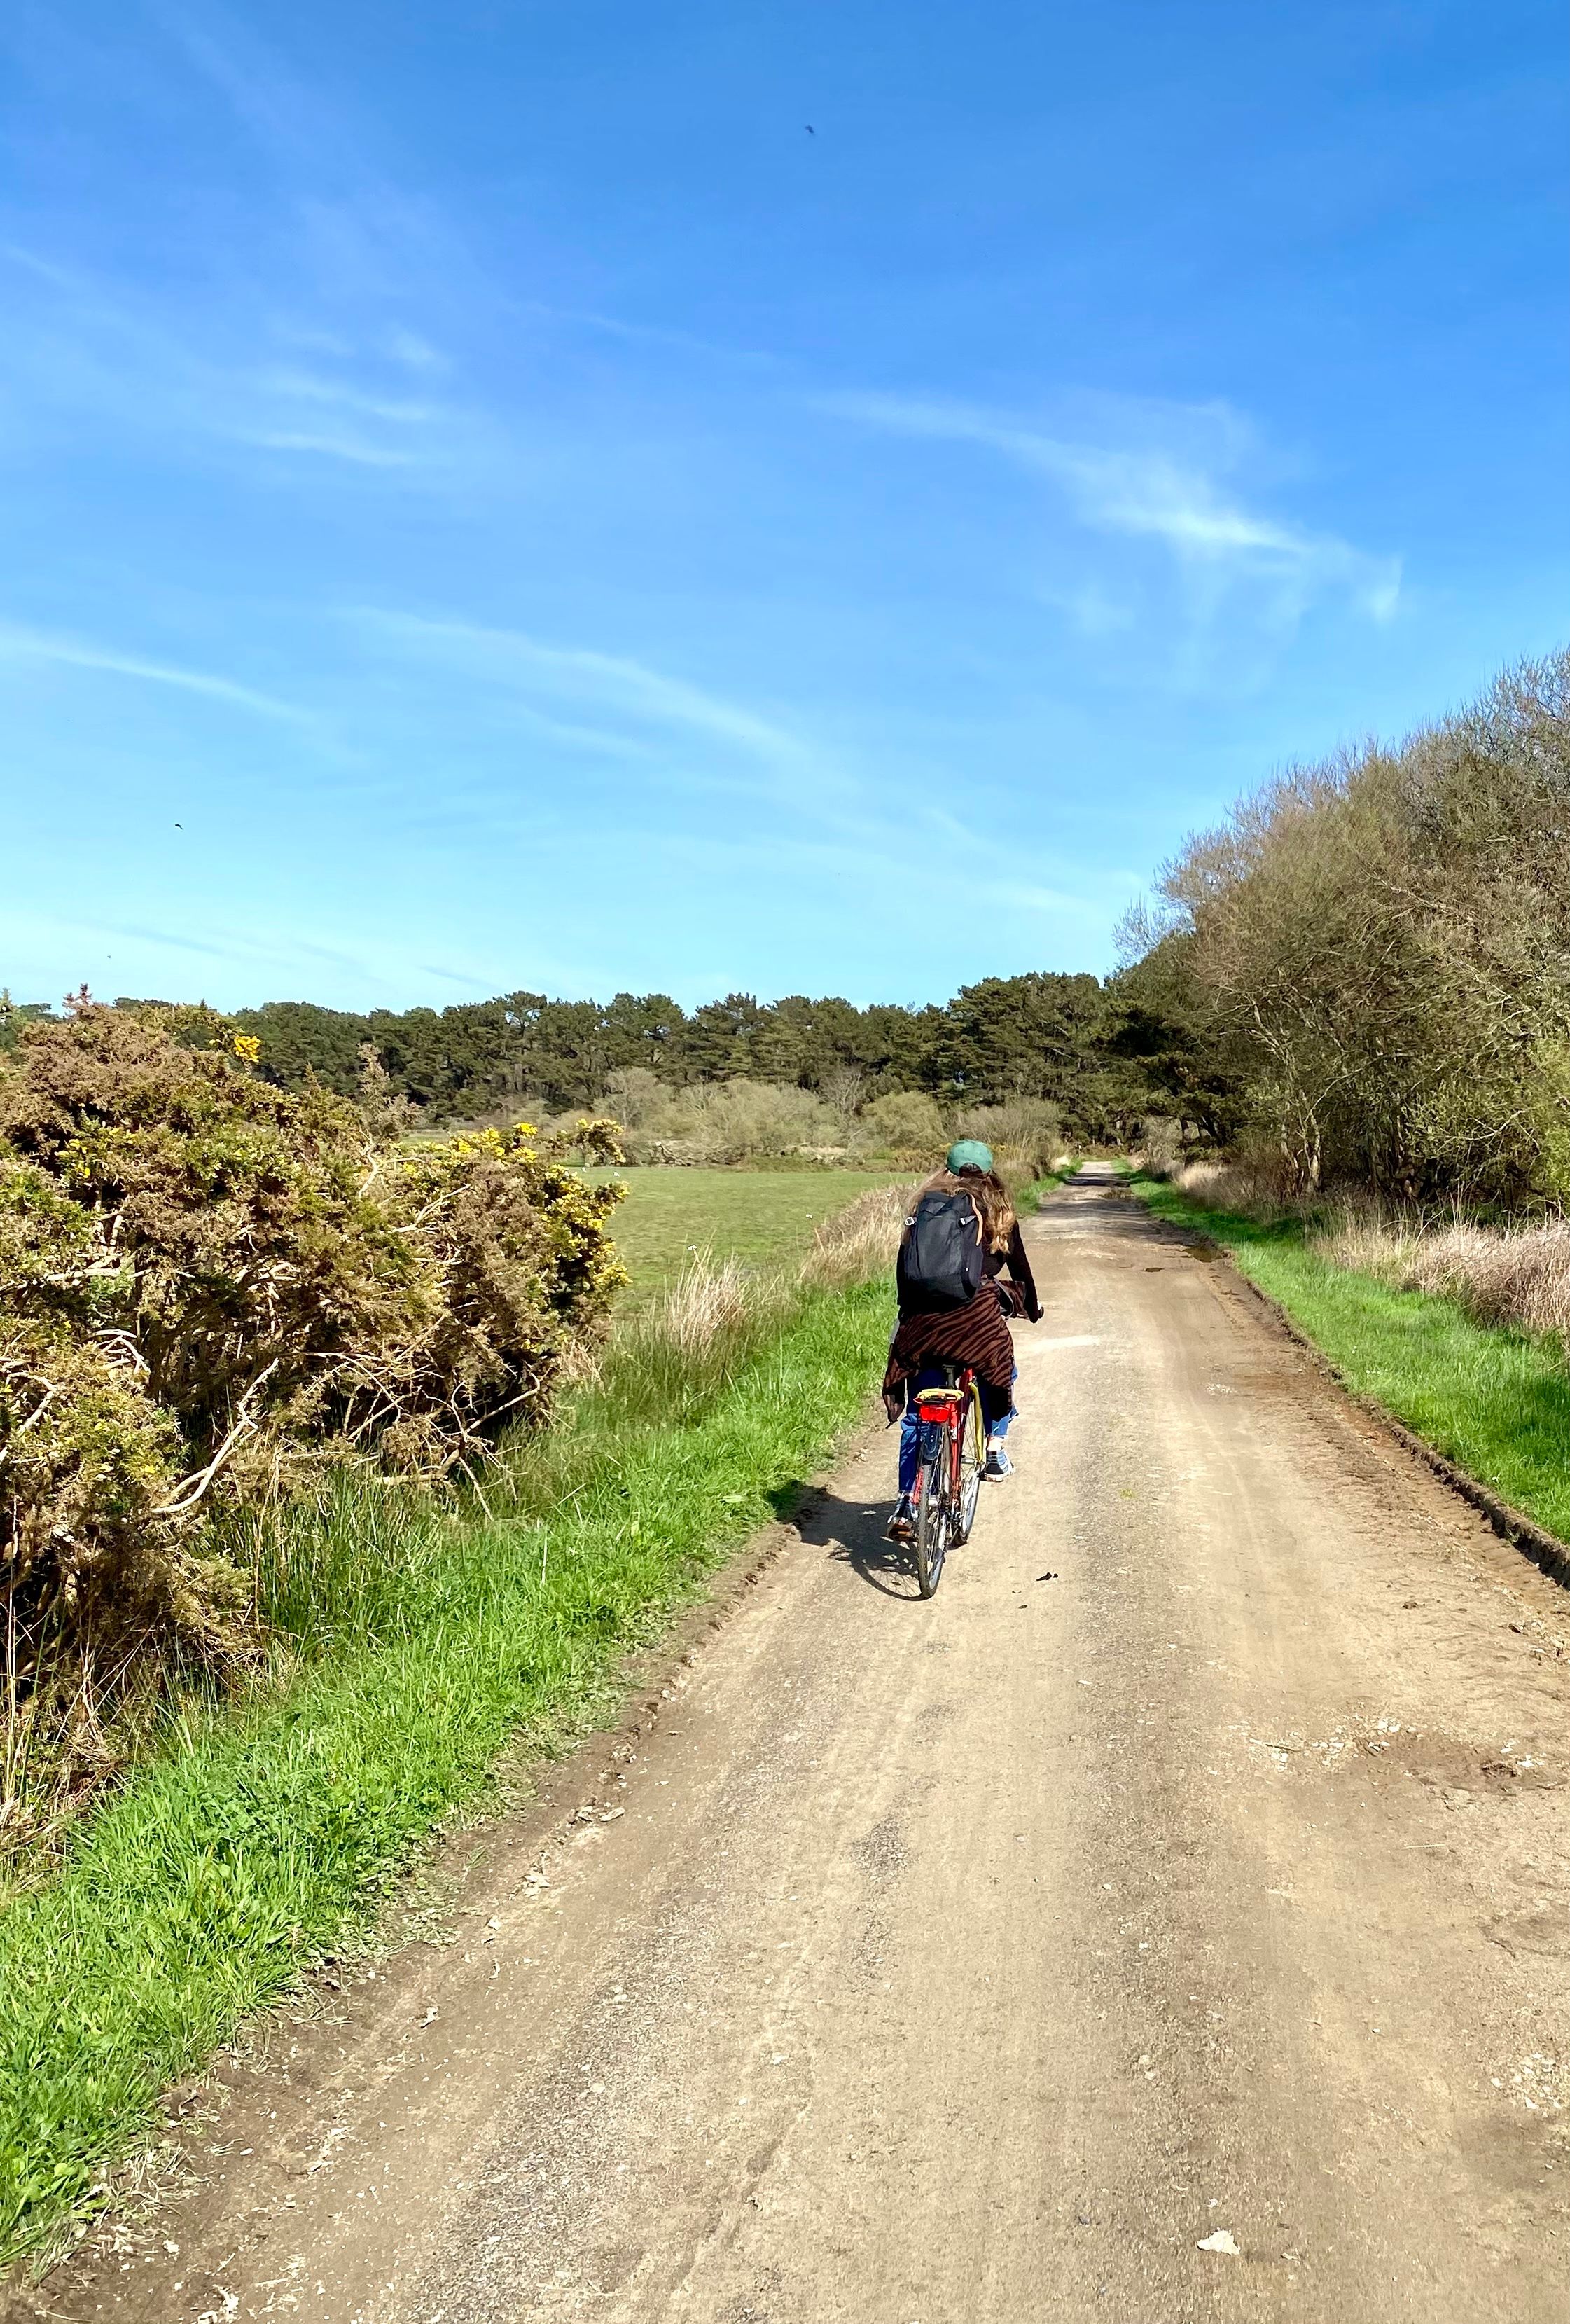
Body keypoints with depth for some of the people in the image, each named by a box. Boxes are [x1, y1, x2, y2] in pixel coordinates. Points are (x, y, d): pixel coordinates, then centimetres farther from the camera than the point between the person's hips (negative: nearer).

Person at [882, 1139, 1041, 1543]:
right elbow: (1019, 1265, 22)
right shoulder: (997, 1211, 15)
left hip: (923, 1318, 2)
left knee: (916, 1417, 11)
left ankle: (906, 1508, 9)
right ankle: (994, 1446, 16)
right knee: (1002, 1374, 30)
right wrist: (1032, 1307, 39)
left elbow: (904, 1263, 19)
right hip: (976, 1313, -2)